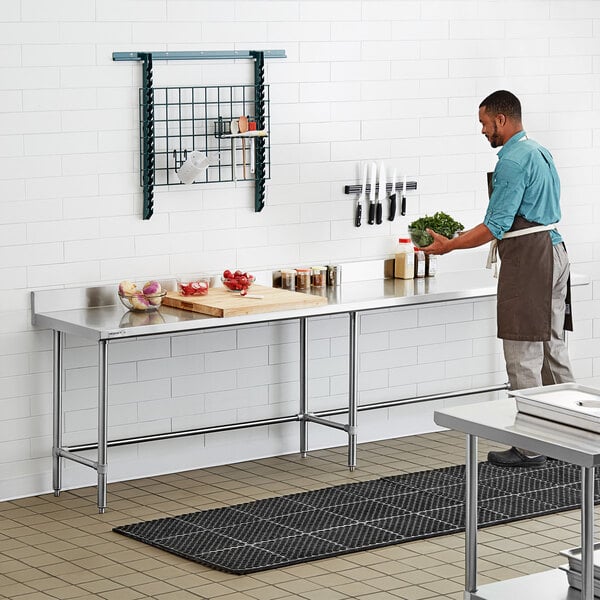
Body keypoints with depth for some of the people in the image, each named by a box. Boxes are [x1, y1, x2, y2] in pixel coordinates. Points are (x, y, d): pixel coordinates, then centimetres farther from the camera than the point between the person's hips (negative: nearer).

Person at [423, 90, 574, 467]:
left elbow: (496, 224, -18)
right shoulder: (540, 153, 17)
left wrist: (449, 246, -11)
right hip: (554, 250, 10)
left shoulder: (513, 161, -14)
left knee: (524, 356, -6)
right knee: (553, 349, 14)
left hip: (528, 260, -10)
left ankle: (530, 448, -4)